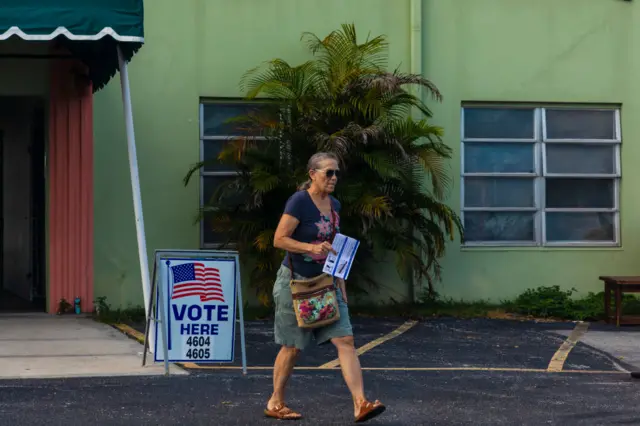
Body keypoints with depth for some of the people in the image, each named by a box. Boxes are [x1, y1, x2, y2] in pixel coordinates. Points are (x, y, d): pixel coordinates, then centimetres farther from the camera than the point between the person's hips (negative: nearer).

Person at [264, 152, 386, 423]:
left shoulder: (334, 205, 9)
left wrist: (341, 284, 15)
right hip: (296, 282, -6)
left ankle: (360, 405, -12)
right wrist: (311, 248, -28)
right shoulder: (299, 202, -13)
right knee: (292, 347, 4)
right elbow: (279, 239, -17)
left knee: (345, 340, -7)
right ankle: (275, 403, 21)